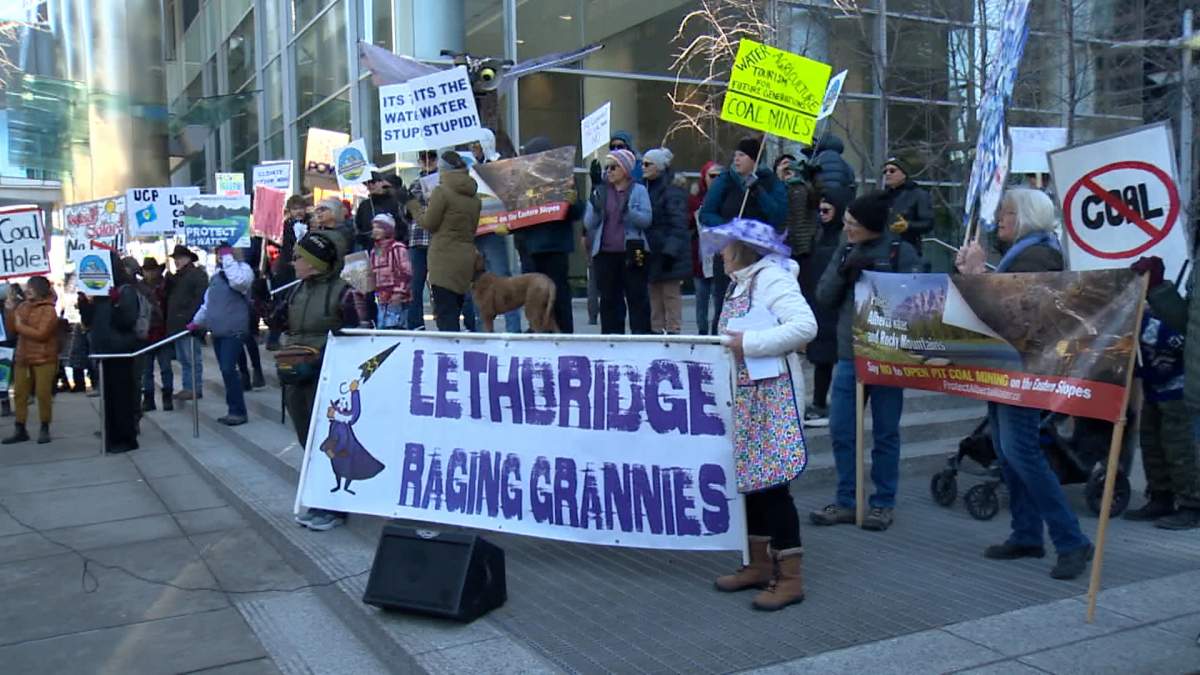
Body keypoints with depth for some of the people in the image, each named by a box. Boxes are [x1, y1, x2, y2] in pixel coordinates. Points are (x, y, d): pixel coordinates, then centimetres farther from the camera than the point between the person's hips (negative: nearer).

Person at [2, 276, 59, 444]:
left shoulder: (48, 310, -9)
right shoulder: (22, 306, 10)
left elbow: (41, 334, -19)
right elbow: (11, 331, 11)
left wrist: (20, 326, -13)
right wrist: (9, 311, 1)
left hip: (44, 360, -6)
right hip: (22, 359, 6)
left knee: (43, 394, -3)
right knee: (19, 394, 6)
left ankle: (44, 429, 7)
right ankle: (20, 430, 12)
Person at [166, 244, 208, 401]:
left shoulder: (198, 275, -7)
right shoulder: (176, 277, 21)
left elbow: (201, 299, -16)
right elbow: (169, 296, 23)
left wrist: (192, 320, -23)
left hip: (190, 325, -9)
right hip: (177, 326, 9)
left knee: (193, 359, -6)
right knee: (183, 359, 12)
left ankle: (196, 389, -4)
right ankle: (187, 387, 18)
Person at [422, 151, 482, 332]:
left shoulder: (442, 191, -9)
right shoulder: (473, 196, 12)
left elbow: (429, 223, -6)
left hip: (444, 258, -7)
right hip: (466, 258, 7)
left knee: (445, 313, -8)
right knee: (455, 312, 14)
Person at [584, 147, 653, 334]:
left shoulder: (639, 190, 4)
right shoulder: (599, 192, 12)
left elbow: (646, 219, -6)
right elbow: (589, 224, 7)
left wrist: (628, 211, -22)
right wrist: (595, 209, -12)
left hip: (632, 253, -3)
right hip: (605, 254, 3)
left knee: (637, 297, -1)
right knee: (609, 298, 7)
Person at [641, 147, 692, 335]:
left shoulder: (672, 192, -11)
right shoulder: (645, 189, 13)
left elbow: (678, 226, -17)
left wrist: (670, 252, -23)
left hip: (668, 255, -8)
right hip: (651, 254, 8)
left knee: (671, 294, -3)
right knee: (654, 296, 11)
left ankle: (673, 331, 1)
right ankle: (655, 331, 18)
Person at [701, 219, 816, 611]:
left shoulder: (771, 278, -11)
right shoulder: (741, 283, 17)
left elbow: (805, 326, -23)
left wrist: (750, 343, -22)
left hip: (774, 393, -10)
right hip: (746, 394, 10)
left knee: (772, 482, -8)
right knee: (750, 479, 13)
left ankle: (790, 577, 1)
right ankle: (760, 565, 23)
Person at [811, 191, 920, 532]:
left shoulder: (902, 252, -4)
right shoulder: (845, 252, 10)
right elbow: (824, 296, 5)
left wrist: (874, 278, -18)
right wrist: (843, 270, -11)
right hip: (849, 354, 5)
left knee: (885, 433, 7)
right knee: (841, 430, 6)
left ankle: (883, 503, 19)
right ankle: (846, 501, 18)